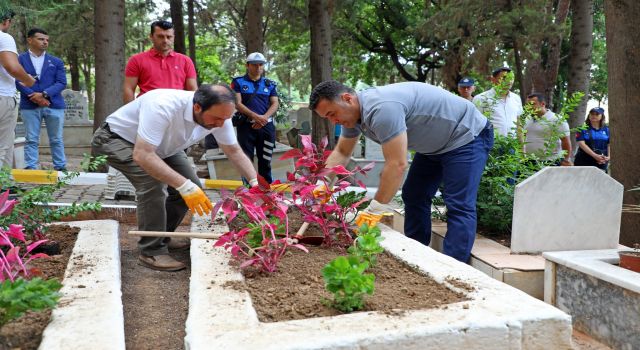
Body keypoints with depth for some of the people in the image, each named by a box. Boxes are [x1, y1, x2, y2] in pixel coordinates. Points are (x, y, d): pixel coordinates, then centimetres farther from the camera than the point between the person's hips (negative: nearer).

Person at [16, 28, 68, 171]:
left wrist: (44, 94, -13)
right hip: (29, 105, -1)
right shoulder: (20, 59, 6)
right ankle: (30, 168, 4)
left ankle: (60, 167, 11)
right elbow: (17, 81, -3)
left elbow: (62, 82, 2)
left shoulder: (56, 61, 12)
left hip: (54, 105, 2)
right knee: (31, 140, 1)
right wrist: (34, 96, -17)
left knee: (56, 139, 6)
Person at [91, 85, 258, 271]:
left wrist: (256, 183, -21)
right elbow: (142, 155, -46)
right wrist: (185, 186, -51)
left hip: (161, 146, 7)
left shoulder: (218, 115, -21)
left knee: (192, 187, -3)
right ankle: (151, 251, -13)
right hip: (117, 138, -7)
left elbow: (235, 151, -9)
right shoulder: (163, 107, -42)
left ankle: (161, 238, 17)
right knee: (153, 183, -30)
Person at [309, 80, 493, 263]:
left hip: (468, 135, -10)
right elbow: (341, 152, 9)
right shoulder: (353, 111, -4)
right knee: (414, 197, 10)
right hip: (435, 144, 10)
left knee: (459, 206, -16)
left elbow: (397, 164, -36)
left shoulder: (381, 108, -36)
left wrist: (375, 210, -28)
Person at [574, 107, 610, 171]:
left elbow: (609, 145, 9)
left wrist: (608, 157, -10)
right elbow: (581, 144, -10)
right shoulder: (583, 129, 1)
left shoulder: (606, 129, 11)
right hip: (584, 163, -3)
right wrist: (595, 156, -19)